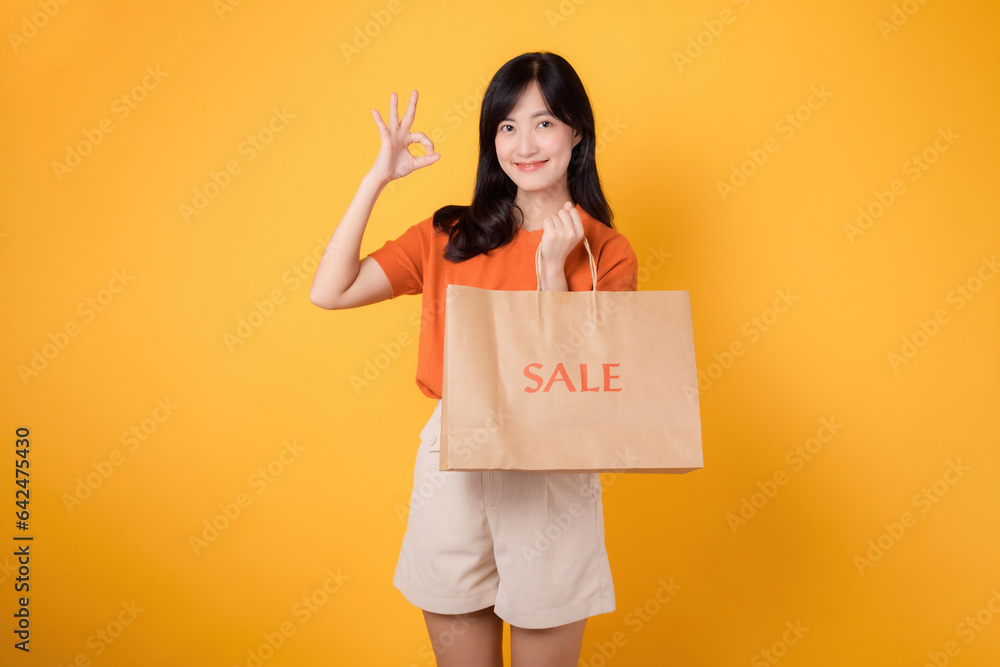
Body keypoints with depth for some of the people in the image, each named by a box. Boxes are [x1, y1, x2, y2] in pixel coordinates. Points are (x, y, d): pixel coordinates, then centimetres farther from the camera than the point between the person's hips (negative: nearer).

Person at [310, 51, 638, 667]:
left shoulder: (607, 253, -1)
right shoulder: (451, 236, 4)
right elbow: (329, 292, -4)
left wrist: (553, 267, -15)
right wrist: (379, 177, -5)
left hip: (550, 475, -1)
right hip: (452, 463, 2)